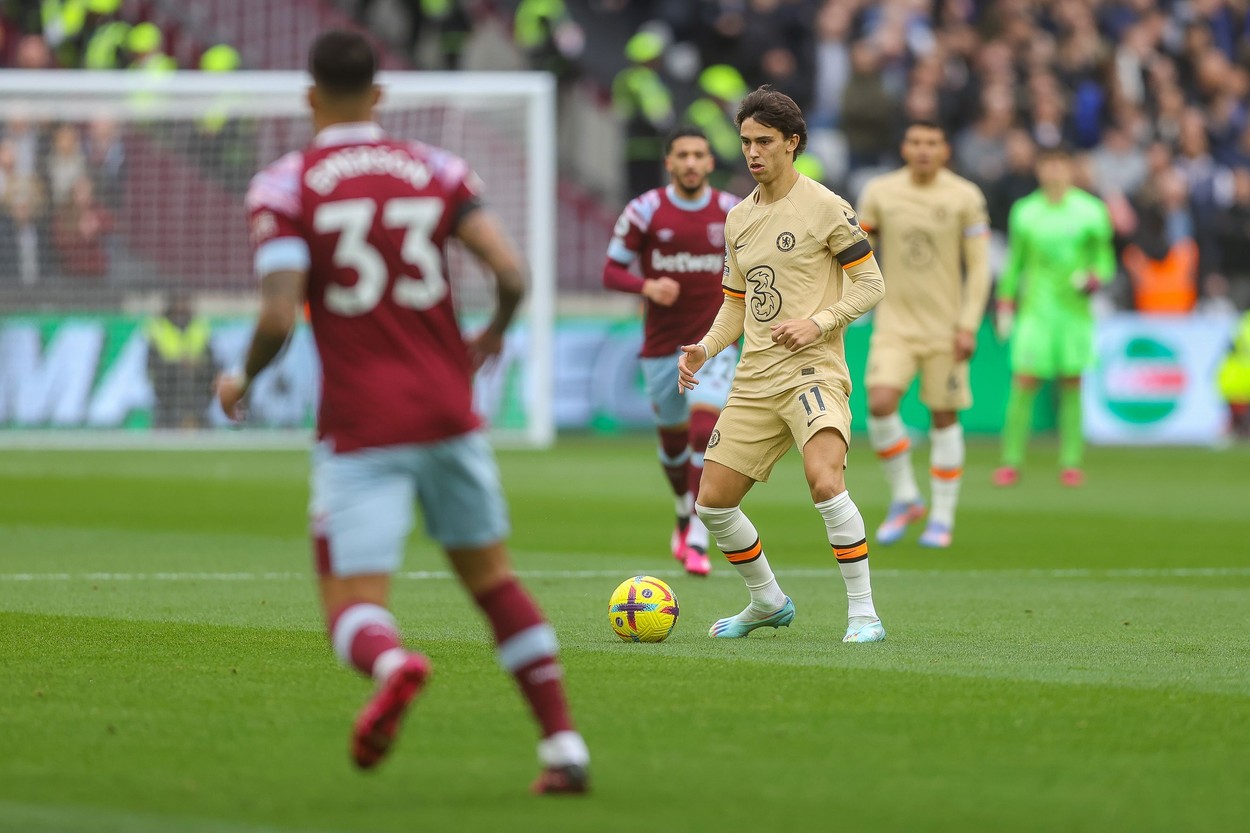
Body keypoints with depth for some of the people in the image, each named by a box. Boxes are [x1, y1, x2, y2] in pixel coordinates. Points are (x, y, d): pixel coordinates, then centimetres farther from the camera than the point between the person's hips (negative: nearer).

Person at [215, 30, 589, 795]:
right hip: (449, 413, 3)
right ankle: (565, 745, 11)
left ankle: (393, 663, -41)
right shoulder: (435, 168, 6)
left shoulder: (283, 186, -3)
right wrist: (491, 339, 18)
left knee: (353, 608, -4)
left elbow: (279, 316, -13)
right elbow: (511, 271, -3)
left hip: (361, 430, -3)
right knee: (492, 578, 19)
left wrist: (242, 382, 7)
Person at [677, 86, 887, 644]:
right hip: (754, 380, 7)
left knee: (824, 479, -30)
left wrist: (817, 323, -17)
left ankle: (863, 612, -21)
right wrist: (705, 348, 6)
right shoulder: (738, 219, 15)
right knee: (712, 503, 5)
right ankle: (768, 602, 27)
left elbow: (870, 283, -4)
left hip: (813, 370, -7)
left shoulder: (825, 208, -4)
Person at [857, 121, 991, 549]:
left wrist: (968, 326, -9)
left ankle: (942, 518, 15)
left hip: (944, 327, -1)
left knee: (944, 418, 2)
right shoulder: (879, 192, 0)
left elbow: (979, 267, -2)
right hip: (894, 323, 1)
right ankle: (904, 497, 1)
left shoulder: (966, 198, -4)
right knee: (880, 403, -19)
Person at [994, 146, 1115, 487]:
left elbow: (1104, 257, 9)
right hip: (1035, 306, 0)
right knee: (1024, 381, -8)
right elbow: (1015, 260, 16)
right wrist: (1006, 299, 11)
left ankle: (1071, 463, 6)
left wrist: (1097, 277, -11)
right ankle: (1011, 462, -2)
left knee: (1072, 383, 0)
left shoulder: (1091, 210, 3)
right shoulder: (1025, 212, 7)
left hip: (1075, 307, 0)